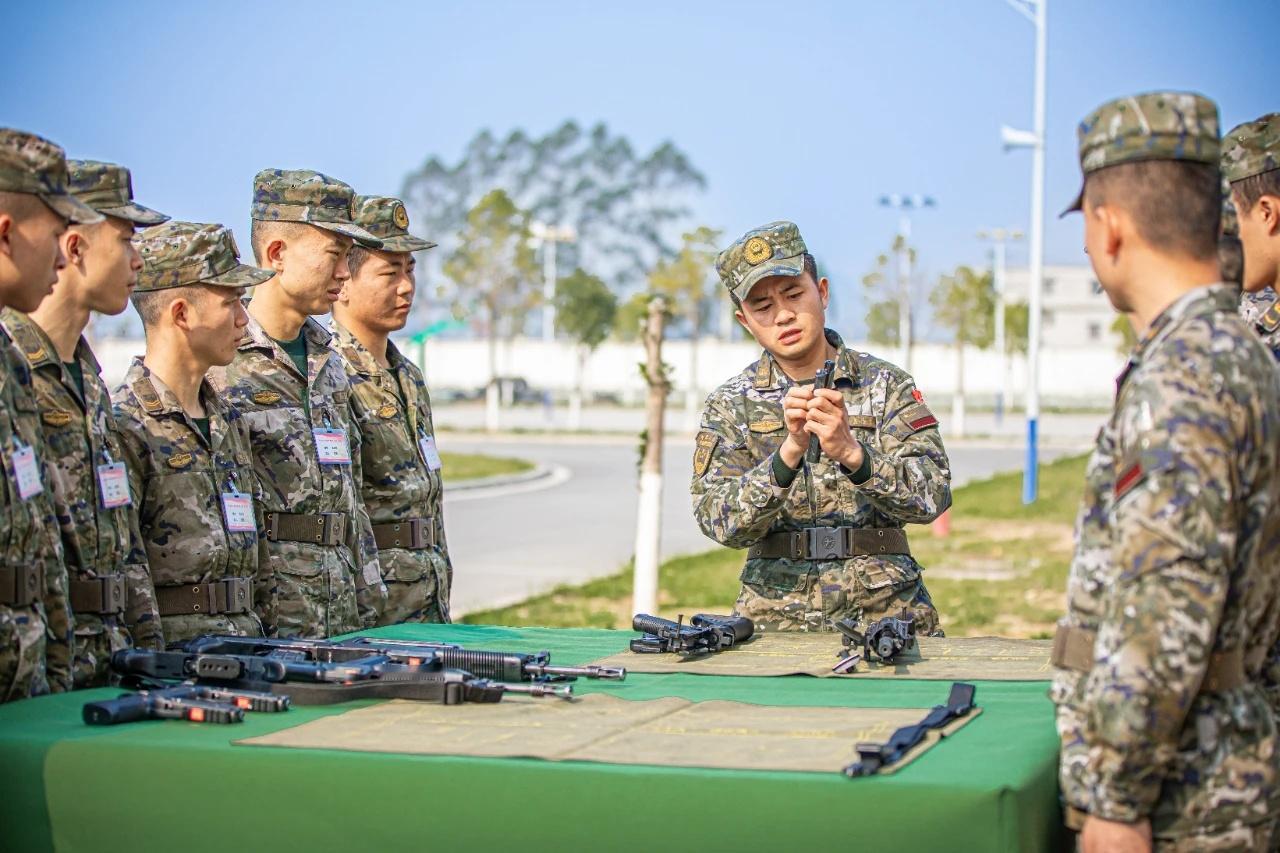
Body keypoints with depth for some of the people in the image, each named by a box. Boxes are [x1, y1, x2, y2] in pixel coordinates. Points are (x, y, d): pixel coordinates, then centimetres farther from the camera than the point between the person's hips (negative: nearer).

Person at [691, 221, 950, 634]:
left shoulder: (886, 384, 6)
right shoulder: (730, 405, 7)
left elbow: (932, 495, -5)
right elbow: (720, 521, -6)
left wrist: (851, 452, -22)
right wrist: (788, 453, -21)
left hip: (885, 609, 0)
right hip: (775, 619, 0)